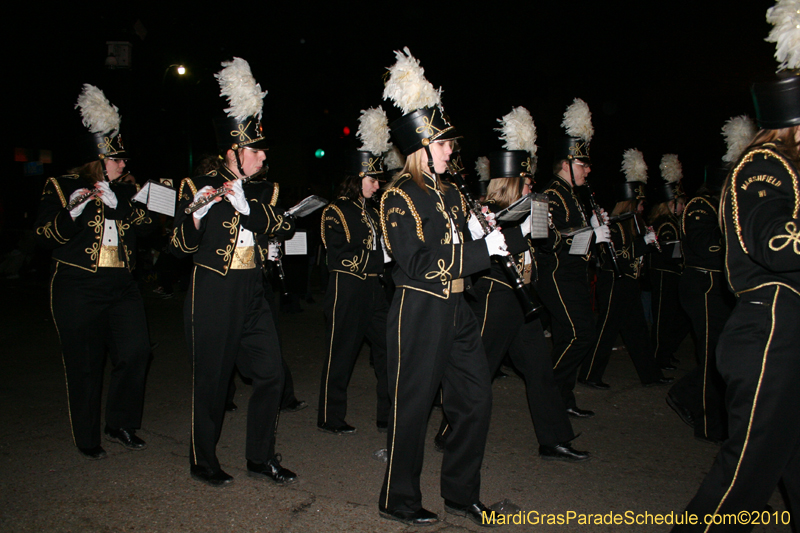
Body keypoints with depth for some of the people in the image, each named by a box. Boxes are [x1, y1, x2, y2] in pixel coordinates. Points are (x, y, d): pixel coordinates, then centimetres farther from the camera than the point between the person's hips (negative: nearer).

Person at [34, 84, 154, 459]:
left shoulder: (125, 190, 13)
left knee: (136, 351, -7)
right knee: (85, 365, 3)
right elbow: (46, 234, -6)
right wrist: (75, 210, -22)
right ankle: (87, 439, 21)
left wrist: (115, 202, -15)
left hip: (121, 285, 4)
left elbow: (145, 224, -1)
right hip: (78, 288, -4)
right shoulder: (62, 186, 1)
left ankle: (121, 425, 14)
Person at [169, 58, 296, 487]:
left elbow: (264, 223, -6)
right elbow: (182, 245, -10)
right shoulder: (198, 186, -5)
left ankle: (261, 458, 21)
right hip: (213, 295, -6)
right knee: (212, 379, 4)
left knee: (270, 373, 5)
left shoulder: (254, 191, 12)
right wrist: (198, 212, -27)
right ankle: (203, 462, 24)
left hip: (251, 293, 6)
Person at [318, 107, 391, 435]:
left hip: (374, 290, 8)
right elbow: (338, 256, -15)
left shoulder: (373, 211, 18)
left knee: (388, 349, 6)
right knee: (341, 354, 1)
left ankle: (389, 416, 17)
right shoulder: (336, 211, -7)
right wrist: (371, 252, -17)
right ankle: (330, 419, 16)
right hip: (347, 291, -8)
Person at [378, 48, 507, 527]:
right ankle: (399, 500, 23)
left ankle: (461, 492, 30)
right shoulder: (399, 197, -11)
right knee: (413, 407, 3)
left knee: (477, 400, 12)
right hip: (420, 313, -8)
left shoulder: (449, 194, 14)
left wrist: (483, 230, -3)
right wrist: (484, 250, -20)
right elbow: (418, 264, -21)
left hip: (458, 311, 8)